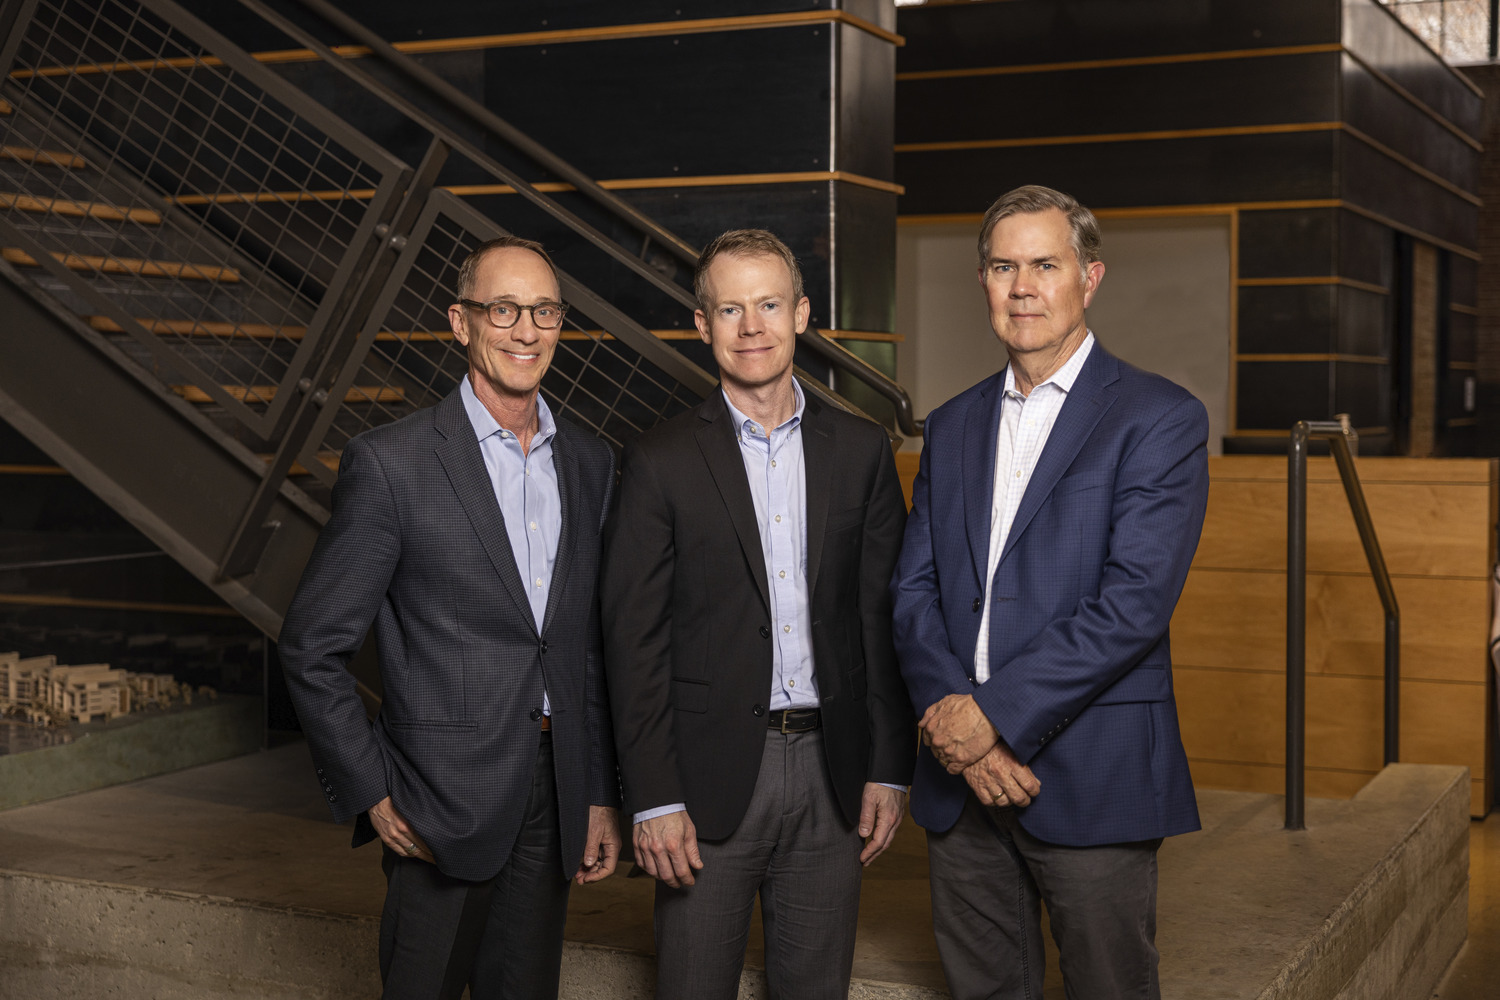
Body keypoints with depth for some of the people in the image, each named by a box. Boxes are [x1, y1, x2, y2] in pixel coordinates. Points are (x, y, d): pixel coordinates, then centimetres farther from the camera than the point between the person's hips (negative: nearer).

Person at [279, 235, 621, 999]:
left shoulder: (590, 463, 7)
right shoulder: (390, 464, -10)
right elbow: (312, 648, -7)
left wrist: (601, 793, 11)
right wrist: (371, 793, -9)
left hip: (554, 794, 5)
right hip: (444, 800, -5)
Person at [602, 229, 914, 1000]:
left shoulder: (861, 451, 6)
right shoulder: (661, 462, -2)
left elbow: (884, 618, 7)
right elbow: (632, 639, -4)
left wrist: (890, 767, 3)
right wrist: (652, 797, -9)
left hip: (830, 770, 3)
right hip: (710, 775, -2)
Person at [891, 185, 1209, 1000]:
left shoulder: (1160, 420, -5)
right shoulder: (952, 426, 14)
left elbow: (1134, 603, -15)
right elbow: (912, 590, 7)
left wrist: (991, 713, -17)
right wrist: (949, 718, -10)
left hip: (1092, 779, -5)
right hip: (960, 778, 5)